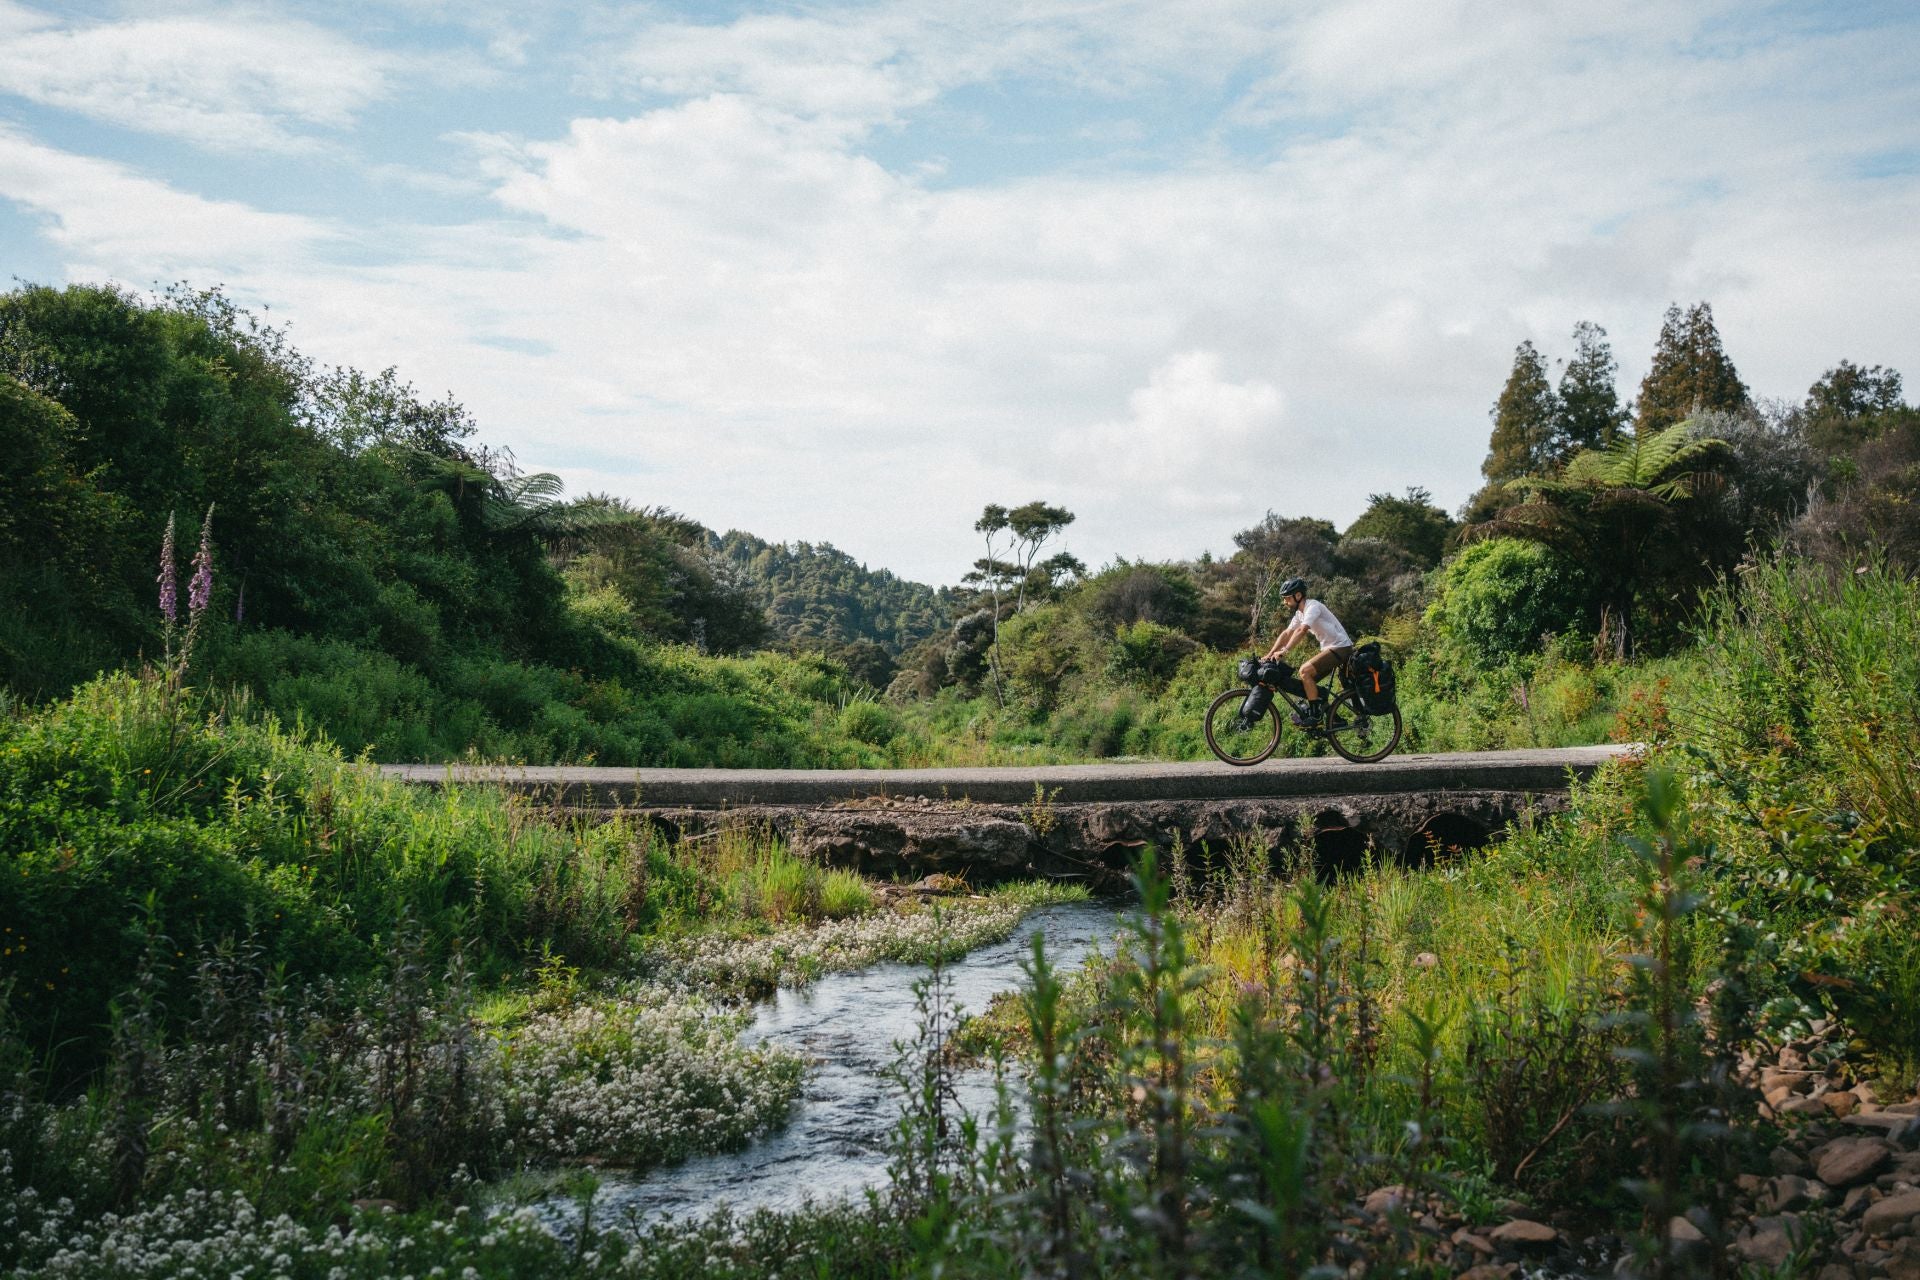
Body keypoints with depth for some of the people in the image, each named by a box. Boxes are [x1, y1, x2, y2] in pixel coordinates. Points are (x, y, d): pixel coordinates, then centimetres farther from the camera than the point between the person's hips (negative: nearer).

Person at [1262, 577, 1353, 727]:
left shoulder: (1313, 606, -18)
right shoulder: (1300, 613, 11)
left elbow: (1301, 630, -32)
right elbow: (1286, 633, 9)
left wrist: (1284, 651, -38)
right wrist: (1269, 655, -1)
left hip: (1340, 647, -10)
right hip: (1329, 648, 10)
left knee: (1305, 670, -21)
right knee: (1307, 680, 8)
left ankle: (1315, 715, -15)